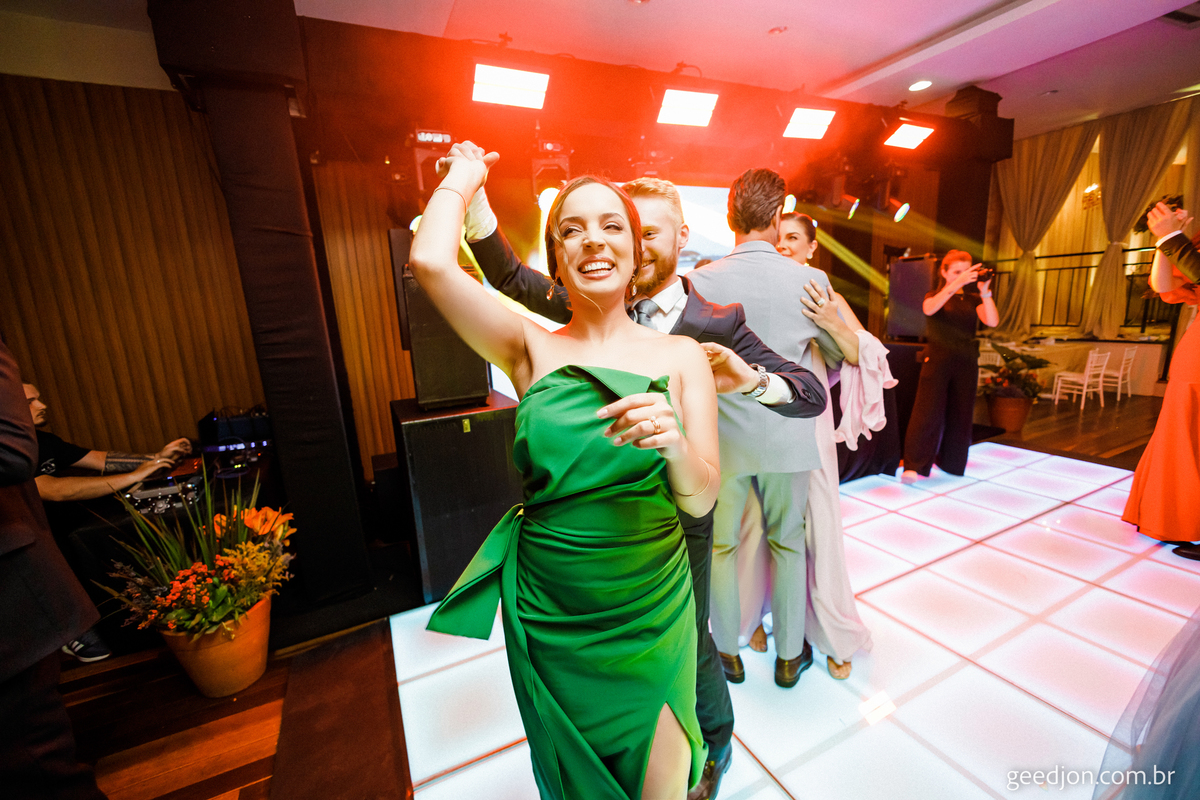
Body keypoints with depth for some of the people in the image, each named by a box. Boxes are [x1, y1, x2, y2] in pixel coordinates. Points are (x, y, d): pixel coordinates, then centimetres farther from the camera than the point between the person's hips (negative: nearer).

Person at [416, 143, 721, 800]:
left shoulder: (681, 355, -6)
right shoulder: (532, 349, -7)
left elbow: (701, 500, -8)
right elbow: (430, 260, -21)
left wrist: (675, 444, -30)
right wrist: (464, 174, -2)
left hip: (652, 614, 1)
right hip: (548, 616, 0)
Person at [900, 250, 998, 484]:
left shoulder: (972, 300, 13)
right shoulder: (934, 296, 7)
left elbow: (992, 321, -5)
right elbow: (929, 309, -19)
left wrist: (985, 292, -16)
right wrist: (956, 284, -29)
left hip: (966, 363, 4)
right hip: (937, 359, -4)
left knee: (960, 414, 6)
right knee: (928, 411, -11)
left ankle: (950, 462, 21)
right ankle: (914, 466, -9)